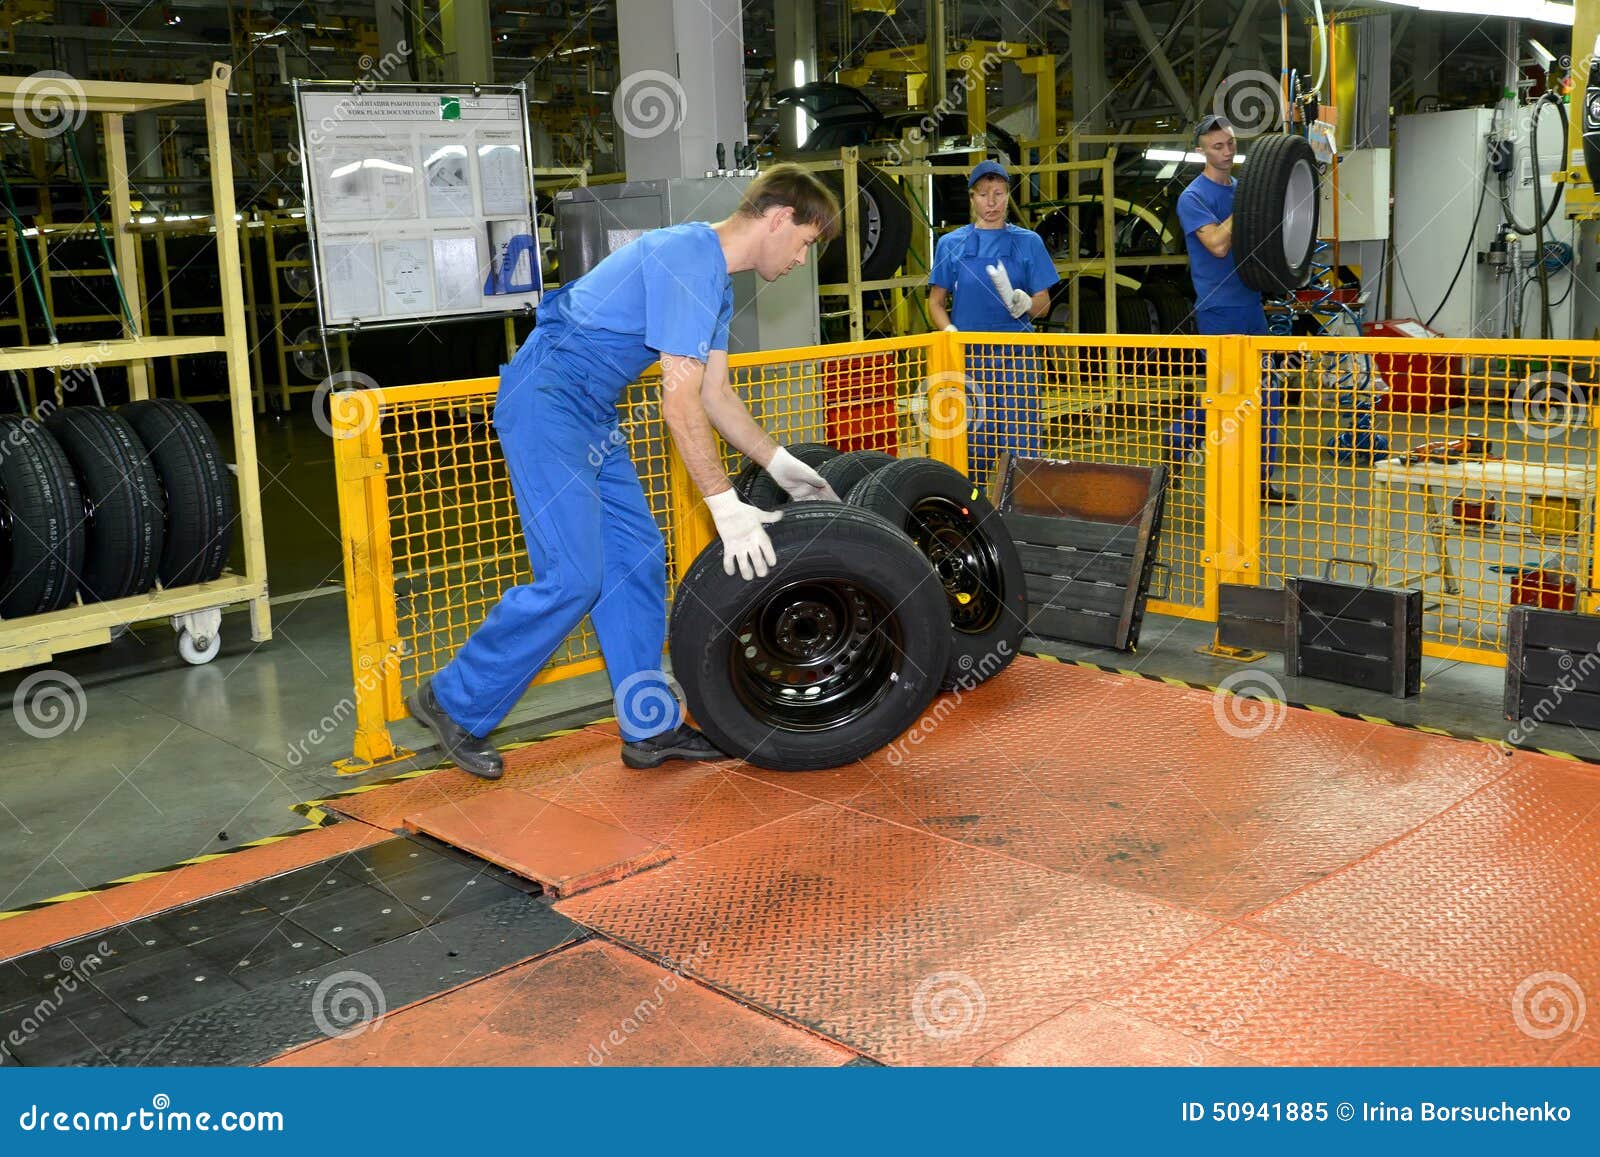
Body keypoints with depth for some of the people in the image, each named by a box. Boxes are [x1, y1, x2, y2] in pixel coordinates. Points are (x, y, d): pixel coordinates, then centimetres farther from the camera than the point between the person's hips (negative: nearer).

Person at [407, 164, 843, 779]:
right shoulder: (689, 260, -19)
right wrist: (726, 507, -21)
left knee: (638, 559, 7)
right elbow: (680, 404, -23)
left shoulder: (714, 275, 13)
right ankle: (454, 702, 4)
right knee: (573, 577, -12)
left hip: (591, 415, 11)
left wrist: (780, 464, 14)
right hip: (546, 404, -11)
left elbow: (716, 394, 18)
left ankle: (651, 727, 14)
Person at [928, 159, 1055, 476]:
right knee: (974, 443, 1)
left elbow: (1043, 303, 6)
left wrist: (1026, 304, -17)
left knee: (1020, 441, -4)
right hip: (968, 354, 0)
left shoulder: (1028, 242, 7)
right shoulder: (951, 243, 8)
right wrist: (951, 332, -11)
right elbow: (936, 301, 9)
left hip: (1017, 355, 0)